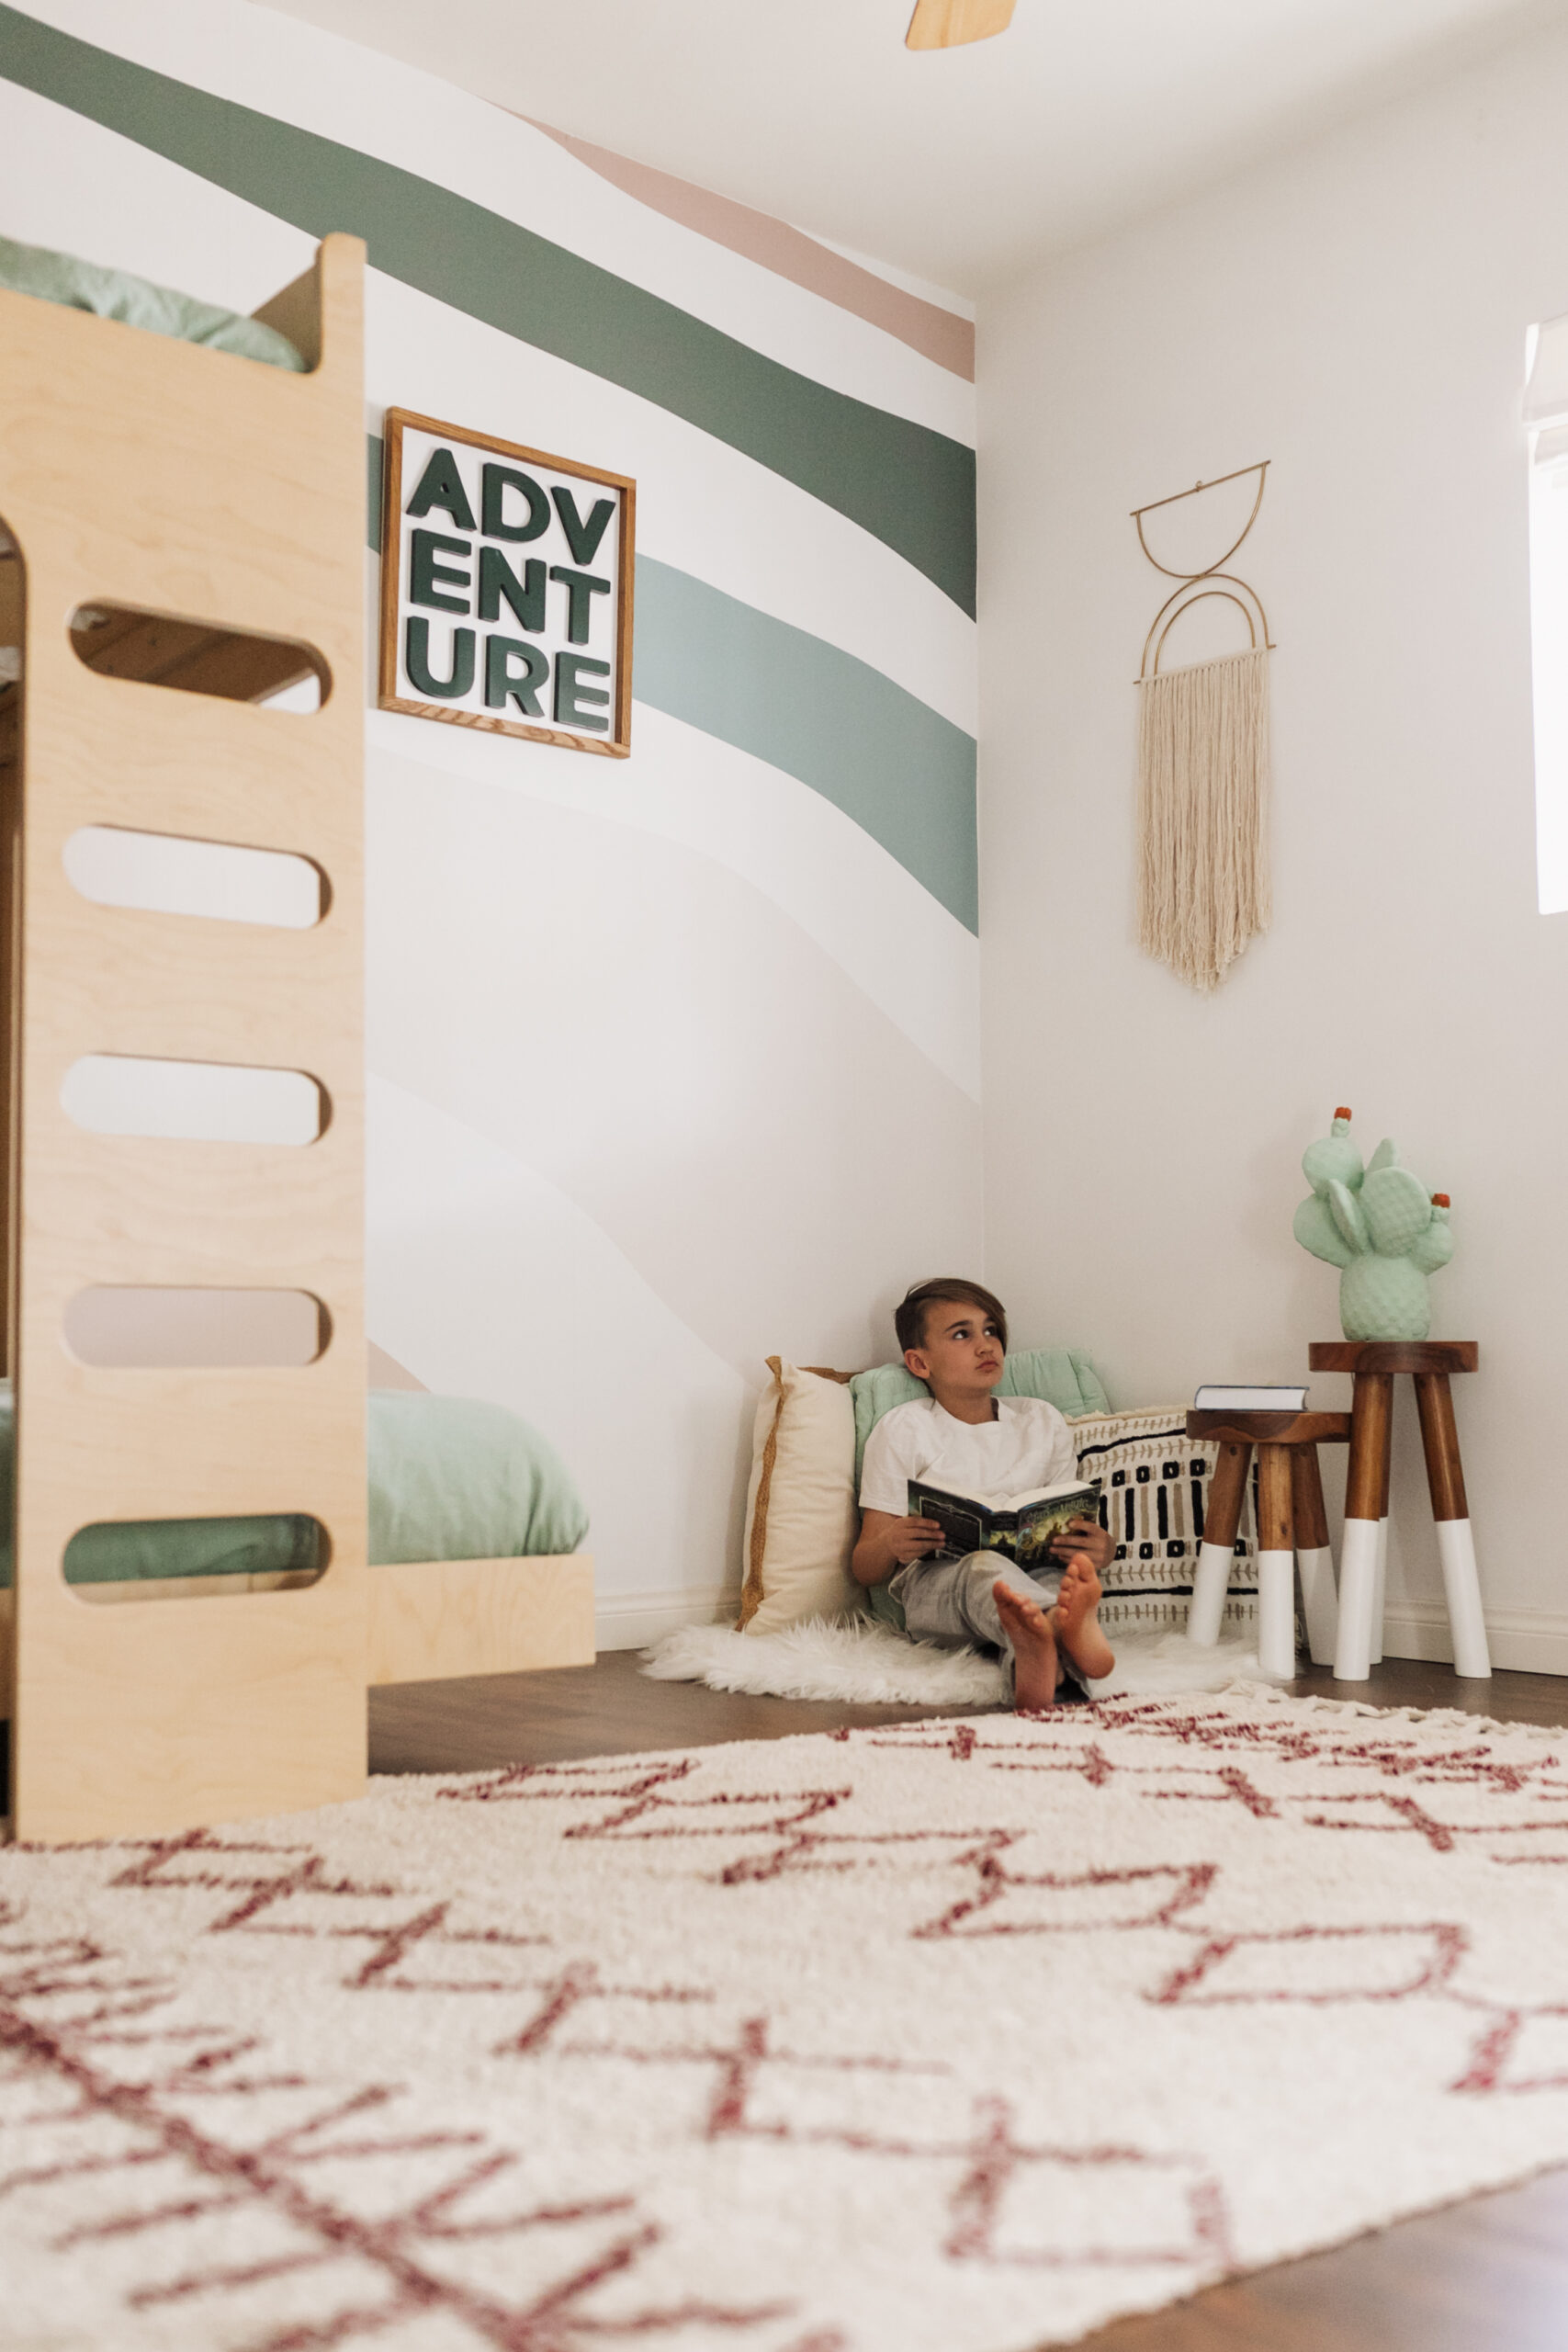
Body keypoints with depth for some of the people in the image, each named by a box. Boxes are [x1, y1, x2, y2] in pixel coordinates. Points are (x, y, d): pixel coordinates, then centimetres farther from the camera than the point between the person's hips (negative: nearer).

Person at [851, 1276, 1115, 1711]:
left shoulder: (1043, 1421, 22)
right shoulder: (903, 1430, 11)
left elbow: (1067, 1536, 20)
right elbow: (863, 1569, 8)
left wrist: (1097, 1551, -6)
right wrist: (890, 1545, -19)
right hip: (926, 1585, -3)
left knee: (1065, 1577, -34)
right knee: (984, 1567, -38)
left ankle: (1035, 1653, -69)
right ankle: (1067, 1630, -71)